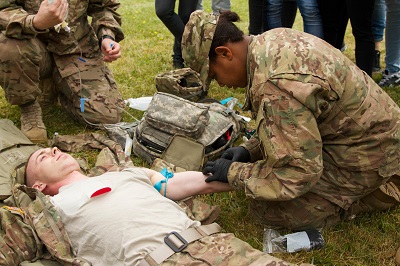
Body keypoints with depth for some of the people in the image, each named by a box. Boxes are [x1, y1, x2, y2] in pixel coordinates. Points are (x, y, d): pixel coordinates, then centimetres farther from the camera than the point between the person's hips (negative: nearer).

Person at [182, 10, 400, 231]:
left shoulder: (274, 84, -32)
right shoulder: (272, 39, -2)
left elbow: (300, 171, -26)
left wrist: (234, 173, -14)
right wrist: (250, 149, 5)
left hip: (366, 154, -10)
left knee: (268, 209, -13)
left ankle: (376, 192, 1)